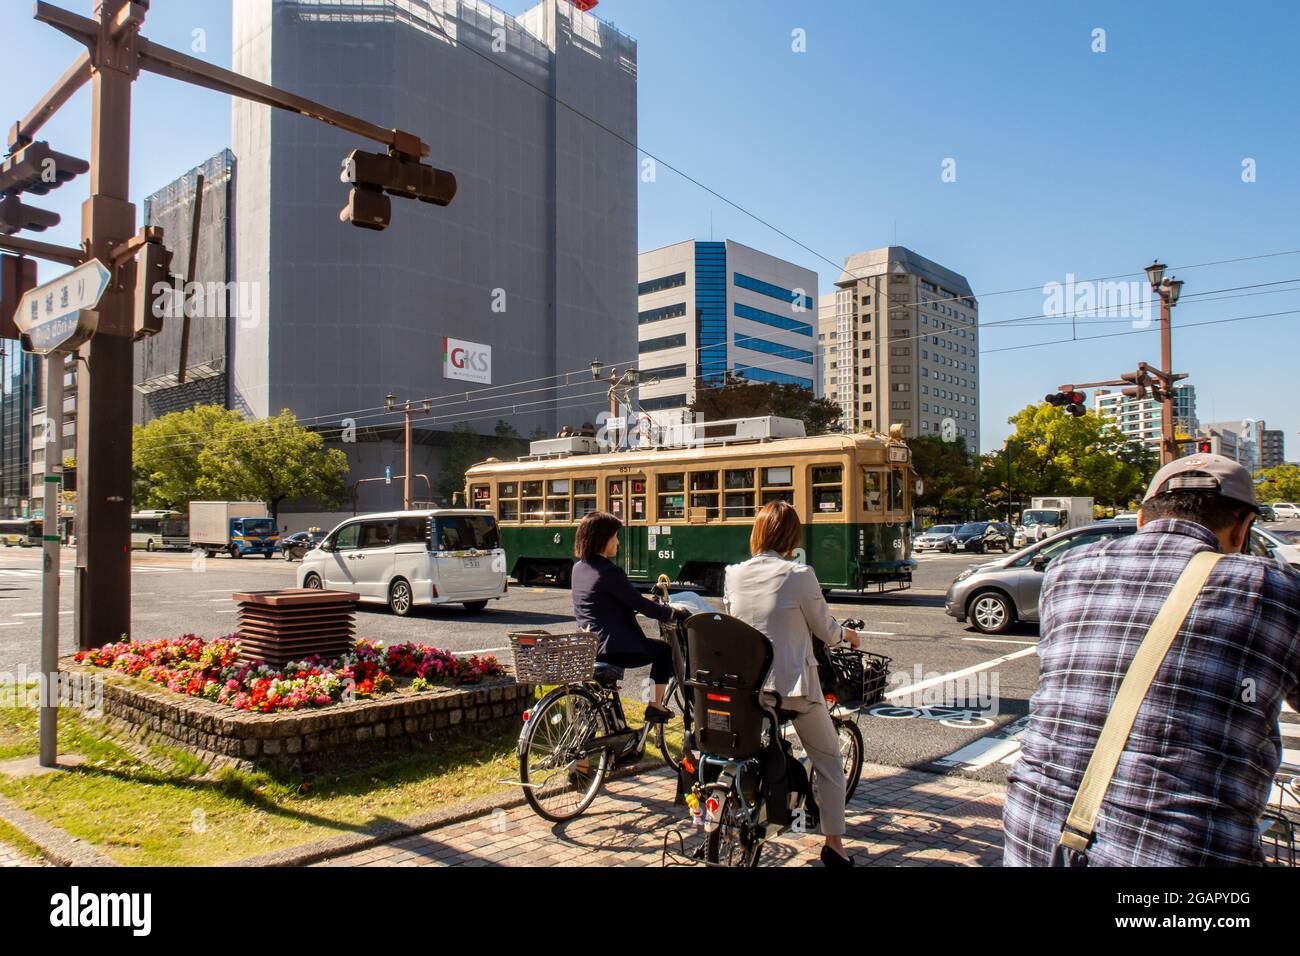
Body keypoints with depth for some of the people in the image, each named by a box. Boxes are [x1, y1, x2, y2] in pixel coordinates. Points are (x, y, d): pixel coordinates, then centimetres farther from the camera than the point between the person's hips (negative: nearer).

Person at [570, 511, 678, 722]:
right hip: (614, 649, -8)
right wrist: (668, 612, 3)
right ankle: (656, 706, 17)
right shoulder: (609, 572, -20)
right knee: (664, 650, 15)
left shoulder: (578, 568, 7)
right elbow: (639, 604, -13)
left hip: (586, 648, 8)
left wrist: (642, 599, 21)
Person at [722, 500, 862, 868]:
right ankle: (833, 842, 16)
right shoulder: (799, 575, -14)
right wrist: (847, 634, 20)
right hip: (793, 685, -4)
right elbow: (825, 630, -4)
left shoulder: (734, 575, -2)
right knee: (828, 759, 15)